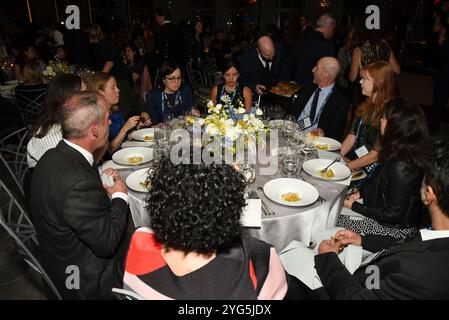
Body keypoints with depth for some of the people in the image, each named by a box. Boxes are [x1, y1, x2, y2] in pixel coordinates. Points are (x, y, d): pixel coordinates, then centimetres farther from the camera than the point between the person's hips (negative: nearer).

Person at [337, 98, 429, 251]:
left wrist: (355, 206, -16)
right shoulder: (396, 154, -4)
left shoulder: (401, 166, -32)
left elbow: (393, 215, -25)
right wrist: (360, 193, 3)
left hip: (396, 229, -8)